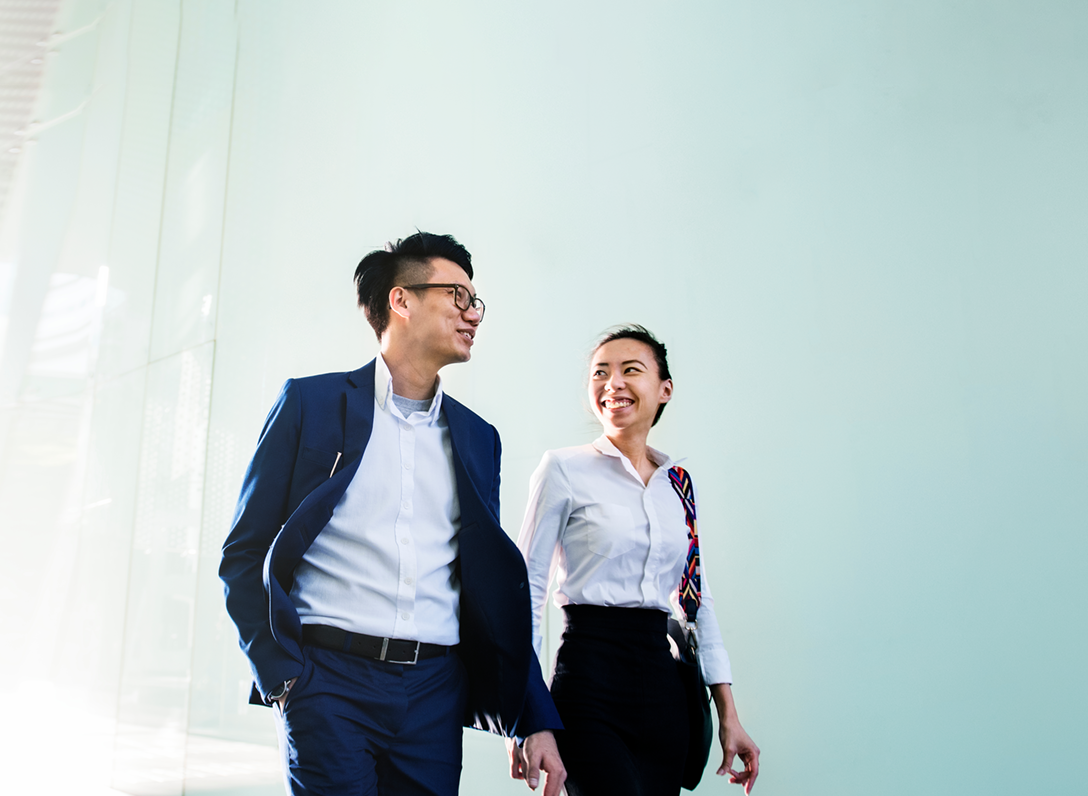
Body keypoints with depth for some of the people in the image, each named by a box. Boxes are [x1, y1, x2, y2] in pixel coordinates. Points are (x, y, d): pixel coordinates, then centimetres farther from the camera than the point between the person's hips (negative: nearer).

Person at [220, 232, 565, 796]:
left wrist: (537, 720, 8)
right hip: (328, 680, -3)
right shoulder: (311, 402, 2)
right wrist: (281, 675, -10)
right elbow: (245, 554, 2)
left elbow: (496, 587, 13)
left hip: (436, 692, 4)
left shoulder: (478, 437, 13)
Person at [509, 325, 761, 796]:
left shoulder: (677, 482, 12)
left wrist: (728, 715, 11)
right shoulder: (564, 468, -2)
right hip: (589, 680, -5)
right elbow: (527, 586, -2)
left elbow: (698, 598, 14)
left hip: (662, 684, 5)